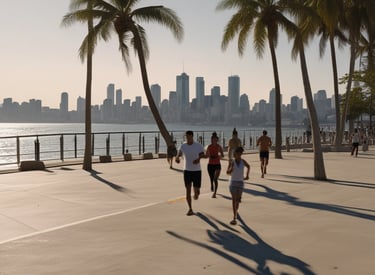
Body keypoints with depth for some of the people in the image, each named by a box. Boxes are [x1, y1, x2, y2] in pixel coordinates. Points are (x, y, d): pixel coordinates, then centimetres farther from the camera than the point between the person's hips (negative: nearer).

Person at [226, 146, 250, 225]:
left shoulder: (243, 161, -2)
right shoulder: (232, 162, -9)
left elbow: (248, 166, 20)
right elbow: (227, 172, -10)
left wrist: (247, 175, 16)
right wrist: (231, 169, -30)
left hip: (240, 182, 2)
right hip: (233, 182, -2)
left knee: (238, 199, 9)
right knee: (234, 199, -11)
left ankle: (236, 210, 40)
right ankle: (235, 217, -13)